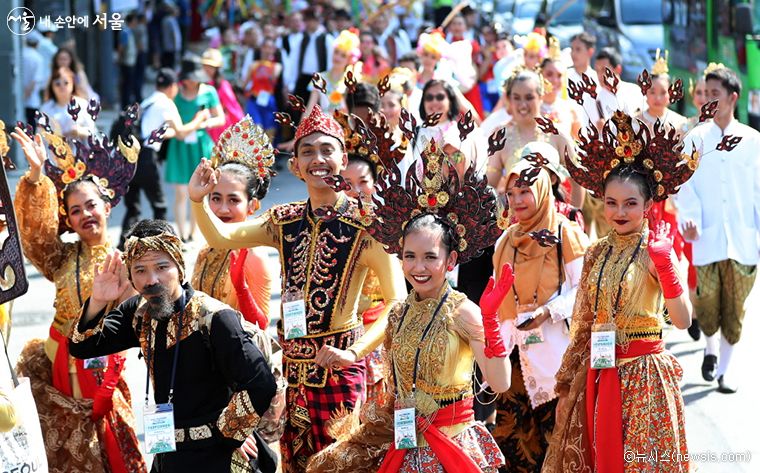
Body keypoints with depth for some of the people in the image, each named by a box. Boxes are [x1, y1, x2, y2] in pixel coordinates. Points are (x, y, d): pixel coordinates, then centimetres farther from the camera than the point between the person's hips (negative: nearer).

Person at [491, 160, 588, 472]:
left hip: (554, 348, -5)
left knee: (554, 428, -4)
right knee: (509, 431, 2)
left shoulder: (566, 235, -6)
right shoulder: (507, 241, 12)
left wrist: (548, 312, -20)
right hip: (517, 349, 5)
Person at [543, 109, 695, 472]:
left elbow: (682, 320, -19)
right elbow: (582, 323, 13)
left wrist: (665, 267, -30)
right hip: (599, 371, 5)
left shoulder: (655, 250, -8)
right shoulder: (596, 253, 7)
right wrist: (566, 384, 12)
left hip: (643, 373, -5)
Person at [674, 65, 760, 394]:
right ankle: (712, 347, 30)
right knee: (706, 307, -2)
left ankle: (725, 368, 22)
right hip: (708, 239, 0)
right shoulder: (695, 139, 5)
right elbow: (686, 185, -1)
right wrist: (688, 220, -17)